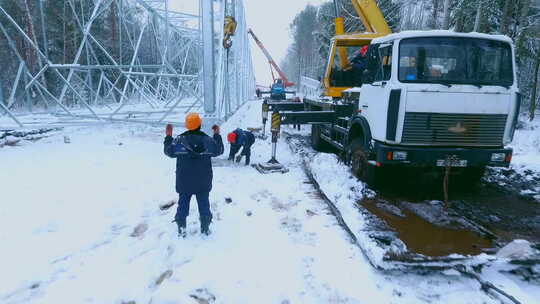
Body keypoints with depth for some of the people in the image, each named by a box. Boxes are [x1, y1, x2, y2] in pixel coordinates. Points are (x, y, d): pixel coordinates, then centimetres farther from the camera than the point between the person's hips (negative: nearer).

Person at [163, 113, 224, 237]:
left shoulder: (179, 140, -13)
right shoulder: (208, 140, -12)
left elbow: (168, 151, 1)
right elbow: (219, 150, 4)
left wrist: (168, 136, 13)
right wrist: (217, 134, 13)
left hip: (184, 182, 0)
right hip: (203, 182, 0)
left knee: (183, 204, 15)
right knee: (204, 204, 14)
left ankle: (181, 228, 21)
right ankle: (205, 228, 22)